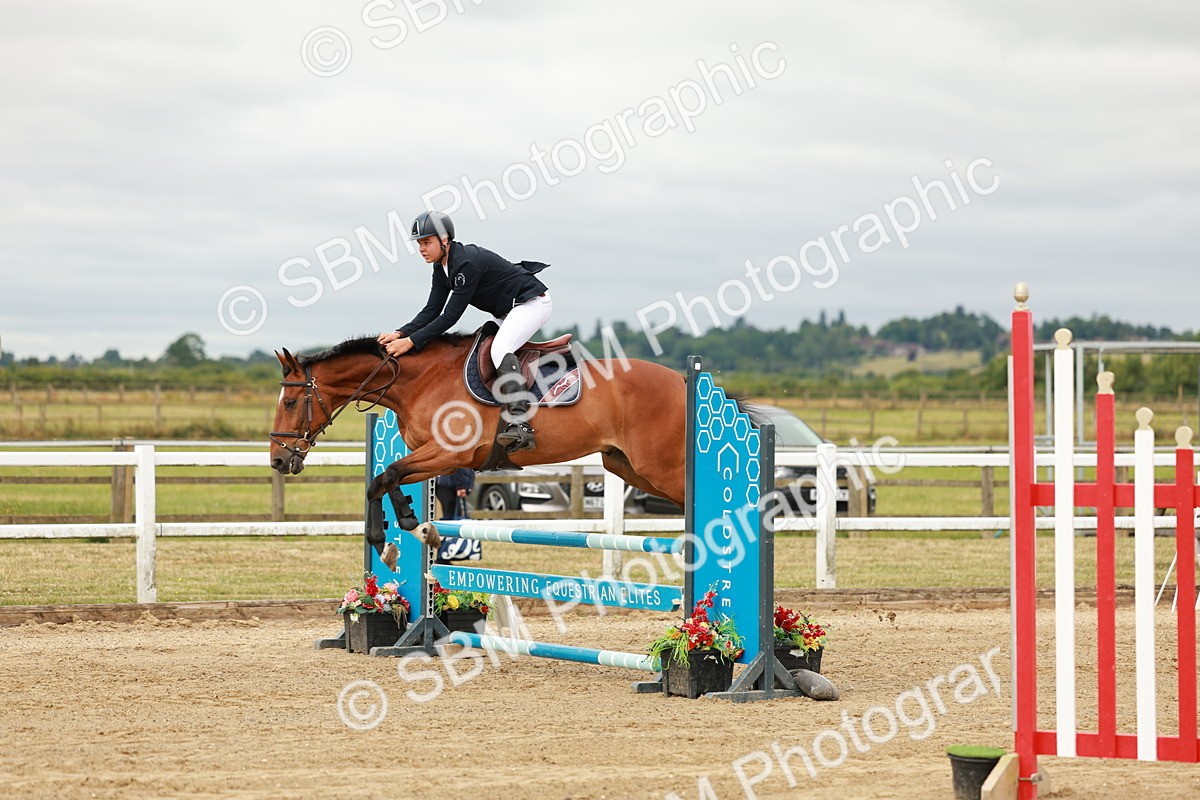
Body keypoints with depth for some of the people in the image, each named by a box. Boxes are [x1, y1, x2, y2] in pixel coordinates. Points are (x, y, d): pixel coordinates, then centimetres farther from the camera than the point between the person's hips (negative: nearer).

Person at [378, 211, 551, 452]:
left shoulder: (467, 263, -28)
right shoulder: (442, 267, 3)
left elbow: (450, 316, -29)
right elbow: (432, 311, 1)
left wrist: (411, 341, -29)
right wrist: (400, 334, -14)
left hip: (532, 303, -11)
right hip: (507, 312, 11)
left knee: (499, 350, -30)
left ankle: (521, 426, -44)